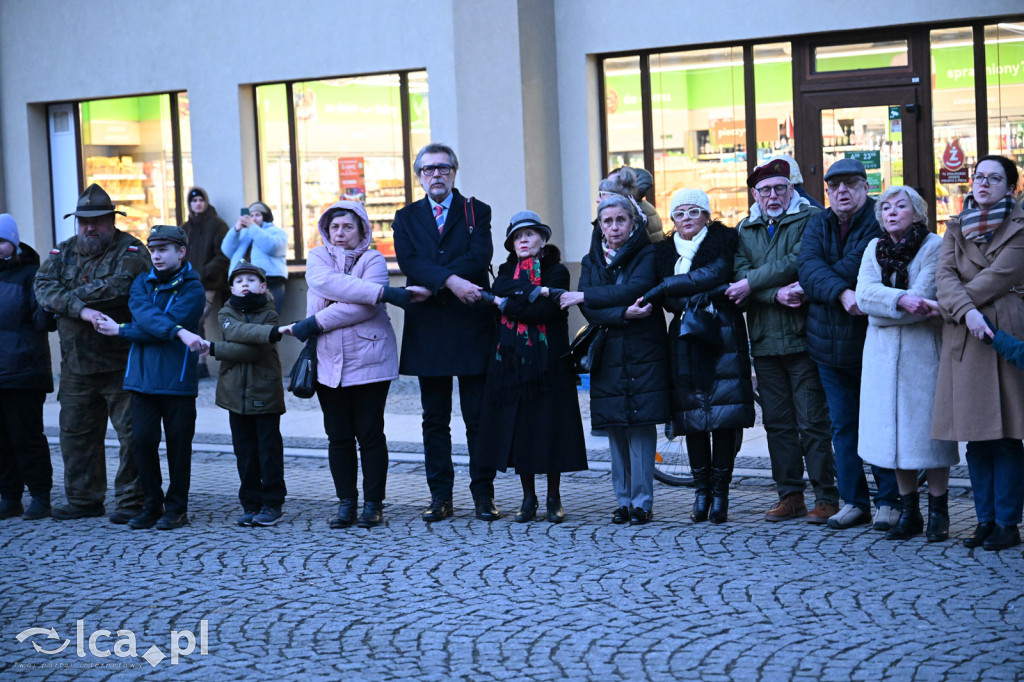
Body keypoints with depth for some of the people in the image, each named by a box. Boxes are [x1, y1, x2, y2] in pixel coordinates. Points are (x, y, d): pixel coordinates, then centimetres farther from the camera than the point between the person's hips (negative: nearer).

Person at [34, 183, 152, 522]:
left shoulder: (130, 251, -6)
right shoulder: (63, 253, 11)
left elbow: (118, 286, -25)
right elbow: (44, 287, -6)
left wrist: (71, 296, -12)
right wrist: (81, 309, -22)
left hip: (122, 363, -5)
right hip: (76, 364, 6)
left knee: (132, 432, -3)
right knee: (76, 432, 13)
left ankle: (131, 500, 6)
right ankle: (84, 499, 25)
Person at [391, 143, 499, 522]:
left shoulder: (476, 212, 7)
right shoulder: (406, 218, 11)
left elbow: (479, 256, -11)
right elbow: (408, 262, -7)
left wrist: (430, 284, -17)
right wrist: (451, 280, -23)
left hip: (471, 325, -2)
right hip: (428, 330, 2)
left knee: (478, 416, 1)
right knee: (435, 419, 6)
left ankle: (483, 494, 6)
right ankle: (440, 497, 10)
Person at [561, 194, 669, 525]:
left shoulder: (647, 255, 2)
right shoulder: (592, 261, 13)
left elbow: (636, 289, -16)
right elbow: (590, 311, -1)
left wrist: (585, 295, -11)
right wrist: (623, 314, -18)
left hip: (643, 353, -3)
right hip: (608, 356, 3)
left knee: (641, 426, -8)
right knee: (615, 429, 2)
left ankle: (642, 502, -5)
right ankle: (623, 501, 8)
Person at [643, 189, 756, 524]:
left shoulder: (723, 242, 6)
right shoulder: (665, 252, 15)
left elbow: (715, 274, -12)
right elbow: (669, 302, 5)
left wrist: (666, 286, -10)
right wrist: (700, 296, -13)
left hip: (723, 336, -3)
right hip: (685, 341, 3)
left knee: (724, 416, -7)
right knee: (692, 419, 0)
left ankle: (720, 491, -2)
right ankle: (701, 490, 8)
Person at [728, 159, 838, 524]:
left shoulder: (810, 219, 0)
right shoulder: (745, 230, 14)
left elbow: (797, 262, -14)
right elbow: (741, 275, 0)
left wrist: (752, 283, -12)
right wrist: (777, 294, -16)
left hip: (803, 337, -5)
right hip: (764, 340, 5)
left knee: (812, 422, -5)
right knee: (777, 422, 9)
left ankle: (826, 497, 1)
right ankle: (790, 496, 16)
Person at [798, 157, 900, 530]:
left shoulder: (879, 221, -8)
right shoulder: (818, 226, 9)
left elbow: (857, 267, -19)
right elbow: (809, 266, -8)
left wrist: (815, 287, -8)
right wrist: (841, 293, -25)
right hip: (830, 343, 6)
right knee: (842, 425, 9)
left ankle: (889, 501, 7)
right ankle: (853, 502, 17)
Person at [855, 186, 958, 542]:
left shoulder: (934, 246, -4)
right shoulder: (875, 249, 12)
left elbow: (921, 298, -15)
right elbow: (864, 294, -5)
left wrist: (878, 304, -9)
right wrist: (901, 300, -19)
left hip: (922, 351, -4)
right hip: (883, 353, 5)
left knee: (927, 428, -4)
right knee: (894, 431, 5)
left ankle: (938, 512, 4)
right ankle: (908, 511, 13)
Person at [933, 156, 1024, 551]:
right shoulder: (956, 229, 16)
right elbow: (945, 274, 1)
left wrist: (941, 306, -3)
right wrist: (966, 311, -18)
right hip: (963, 339, 4)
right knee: (975, 437, 5)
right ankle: (986, 520, 12)